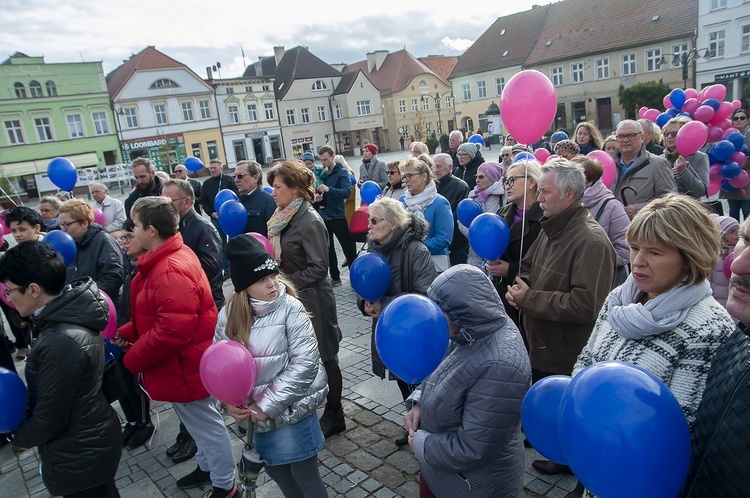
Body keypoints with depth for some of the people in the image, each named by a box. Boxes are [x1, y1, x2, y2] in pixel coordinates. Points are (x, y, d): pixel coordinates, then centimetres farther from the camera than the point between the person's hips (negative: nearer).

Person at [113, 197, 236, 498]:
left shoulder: (171, 271, -30)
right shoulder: (166, 259, 5)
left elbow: (173, 330, -32)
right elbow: (154, 314, 17)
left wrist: (134, 358, -19)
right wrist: (127, 333, 8)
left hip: (183, 368, -10)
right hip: (184, 362, 10)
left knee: (204, 424, 8)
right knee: (199, 421, 26)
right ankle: (207, 468, 46)